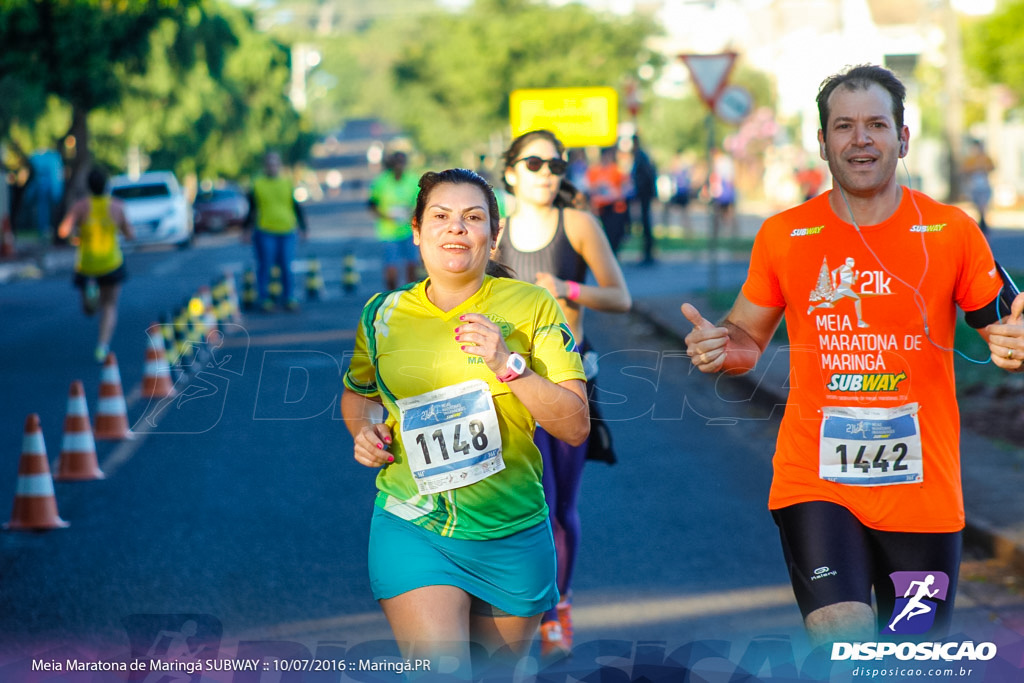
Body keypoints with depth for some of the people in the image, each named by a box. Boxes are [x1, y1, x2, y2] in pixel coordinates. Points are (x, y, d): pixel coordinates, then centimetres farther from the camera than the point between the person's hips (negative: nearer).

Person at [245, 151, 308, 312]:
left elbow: (297, 208, 13)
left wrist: (302, 228, 9)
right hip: (264, 232, -1)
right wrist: (246, 230, 8)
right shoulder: (257, 185, 6)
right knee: (265, 266, -2)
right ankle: (265, 300, 7)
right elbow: (251, 210, 10)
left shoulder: (288, 184, 10)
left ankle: (289, 299, 9)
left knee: (287, 268, 0)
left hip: (286, 232, 1)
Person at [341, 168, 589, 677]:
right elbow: (358, 392, 23)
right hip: (411, 528, 0)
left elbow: (576, 426, -6)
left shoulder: (532, 306, -2)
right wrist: (364, 431, 0)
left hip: (512, 534, 1)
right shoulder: (383, 313, 3)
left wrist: (508, 365, -18)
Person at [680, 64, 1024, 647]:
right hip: (813, 483, -1)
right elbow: (747, 337, 15)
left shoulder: (952, 231, 0)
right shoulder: (783, 236, 3)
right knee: (844, 649, -21)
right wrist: (719, 348, -8)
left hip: (923, 488, 1)